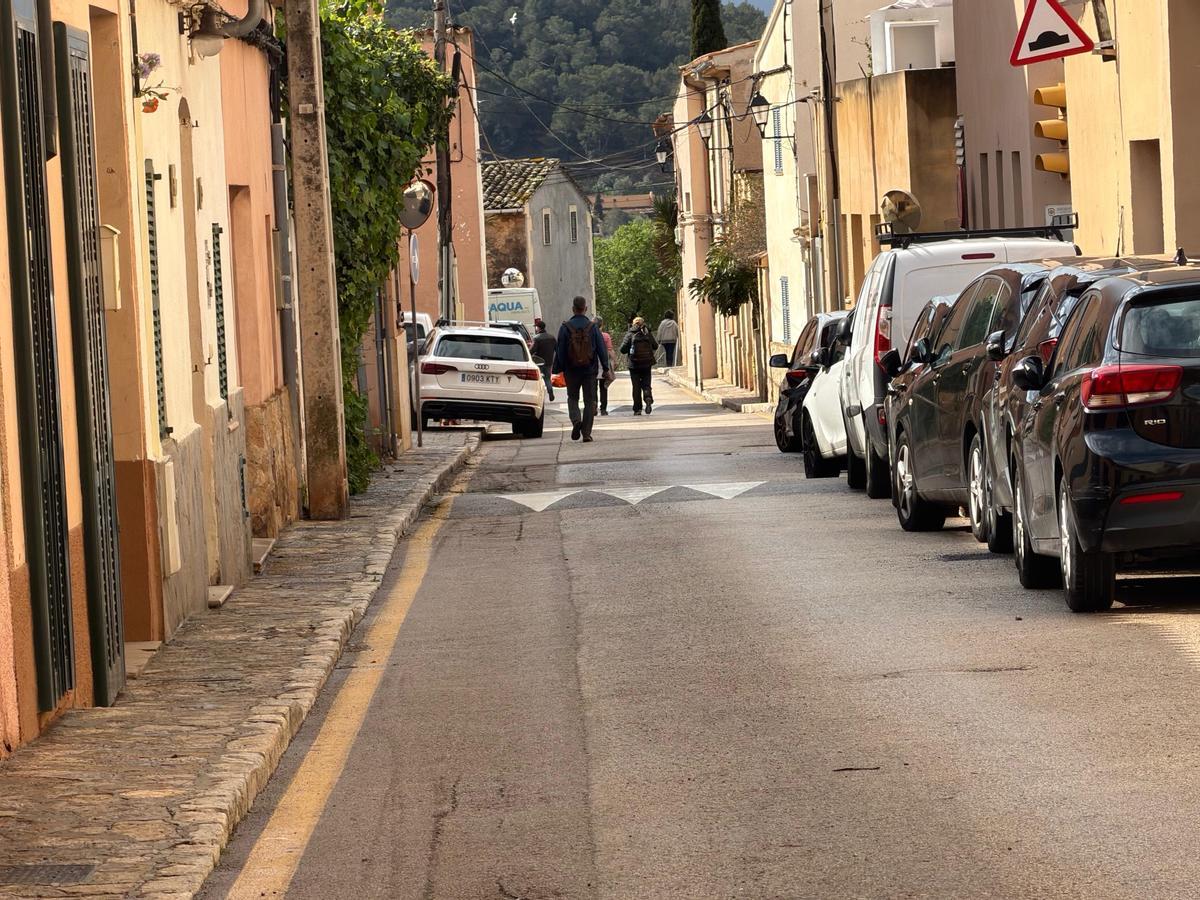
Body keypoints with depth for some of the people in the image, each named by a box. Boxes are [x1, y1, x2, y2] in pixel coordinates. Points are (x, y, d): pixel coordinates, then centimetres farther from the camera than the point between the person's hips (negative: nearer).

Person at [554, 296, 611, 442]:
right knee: (589, 400, 6)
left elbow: (560, 350, -4)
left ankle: (576, 420, -13)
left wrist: (558, 369, 4)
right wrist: (606, 368, 6)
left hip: (571, 370, -1)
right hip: (590, 370, 1)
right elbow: (601, 349, -1)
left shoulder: (565, 327, -6)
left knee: (572, 397, 14)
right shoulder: (593, 327, -3)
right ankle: (586, 433, 2)